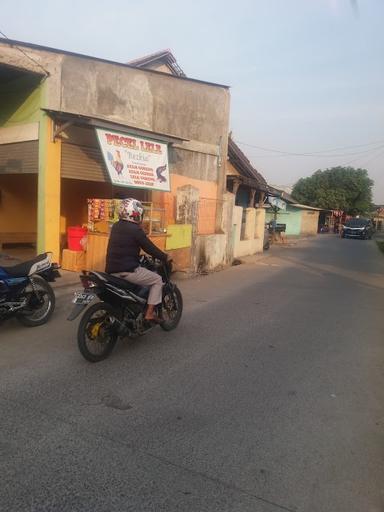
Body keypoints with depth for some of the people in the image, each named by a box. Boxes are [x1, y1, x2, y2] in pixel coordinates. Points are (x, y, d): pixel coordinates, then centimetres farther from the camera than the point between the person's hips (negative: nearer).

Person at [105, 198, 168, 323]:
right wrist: (165, 257, 6)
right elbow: (150, 248, -8)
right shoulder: (135, 229, -12)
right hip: (127, 270, -9)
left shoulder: (116, 227, 13)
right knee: (157, 280, 6)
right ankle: (149, 313, 0)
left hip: (111, 270, 9)